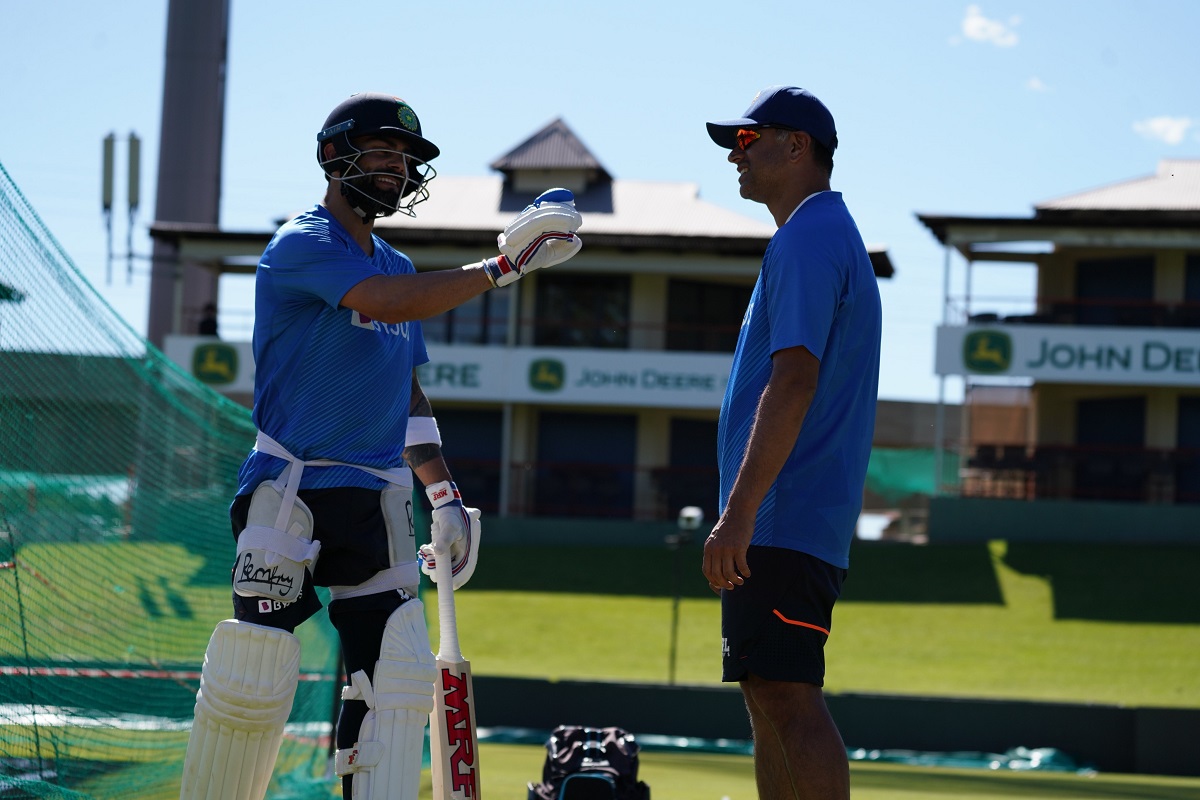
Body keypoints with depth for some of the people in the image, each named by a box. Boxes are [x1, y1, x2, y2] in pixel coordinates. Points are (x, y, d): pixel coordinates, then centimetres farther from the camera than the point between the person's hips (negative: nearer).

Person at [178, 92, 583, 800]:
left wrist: (445, 496, 14)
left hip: (380, 501, 7)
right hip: (291, 494, -7)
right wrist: (505, 264, -24)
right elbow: (388, 304, -25)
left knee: (398, 683, -1)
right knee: (254, 680, -10)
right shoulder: (300, 246, -8)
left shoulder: (398, 267, 18)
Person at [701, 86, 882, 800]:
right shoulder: (833, 235, 22)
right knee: (770, 695, 12)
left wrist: (740, 513, -26)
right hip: (793, 523, 11)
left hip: (783, 519, -11)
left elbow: (794, 380, -21)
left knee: (788, 696, -15)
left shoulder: (806, 238, -11)